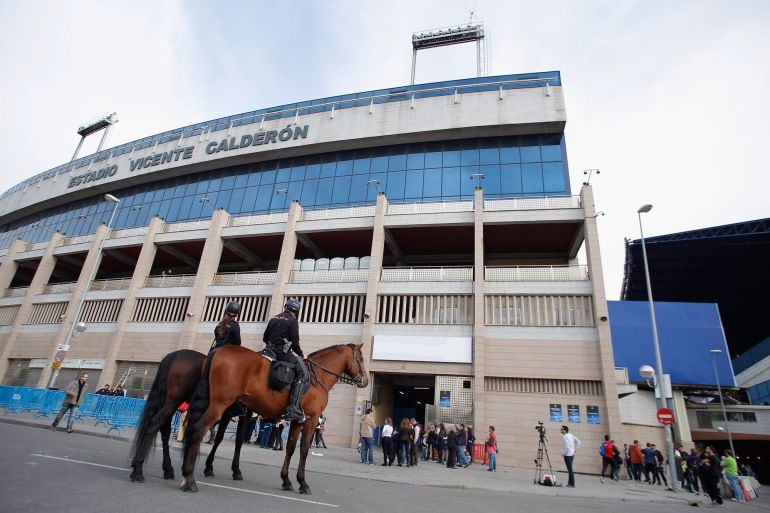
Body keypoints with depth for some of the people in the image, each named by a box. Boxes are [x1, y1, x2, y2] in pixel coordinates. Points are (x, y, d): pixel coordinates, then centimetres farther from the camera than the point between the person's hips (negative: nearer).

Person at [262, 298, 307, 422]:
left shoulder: (274, 319, 16)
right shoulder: (293, 321, -5)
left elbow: (265, 338, 19)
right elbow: (295, 342, -9)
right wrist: (300, 354, 8)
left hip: (271, 351, 8)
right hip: (283, 351, -8)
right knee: (303, 374, -13)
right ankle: (293, 408, -27)